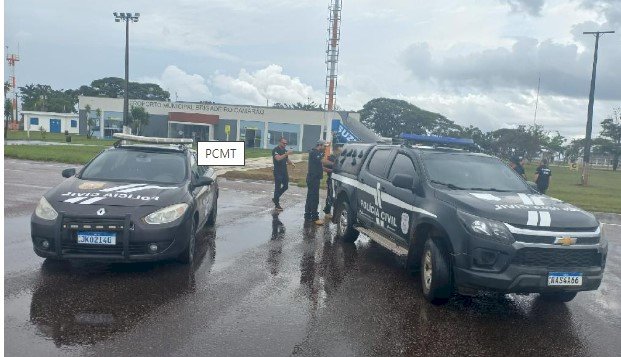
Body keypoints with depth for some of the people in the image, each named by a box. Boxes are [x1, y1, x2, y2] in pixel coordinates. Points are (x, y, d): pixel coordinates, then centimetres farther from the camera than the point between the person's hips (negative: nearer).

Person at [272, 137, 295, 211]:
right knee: (277, 188, -1)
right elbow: (278, 158, -28)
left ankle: (275, 198, 28)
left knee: (285, 186, 11)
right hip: (278, 172, -8)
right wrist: (287, 153, -37)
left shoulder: (285, 150, 13)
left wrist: (291, 163, 1)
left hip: (284, 172, 8)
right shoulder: (275, 150, -11)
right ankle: (277, 205, 7)